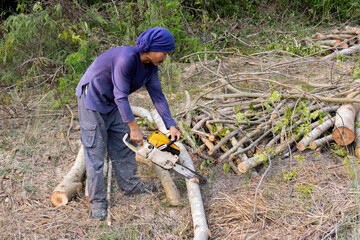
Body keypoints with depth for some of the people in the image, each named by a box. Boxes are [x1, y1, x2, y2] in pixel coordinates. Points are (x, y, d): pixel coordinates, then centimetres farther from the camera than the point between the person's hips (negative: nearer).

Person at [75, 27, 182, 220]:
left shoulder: (151, 67, -4)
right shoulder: (127, 58, -31)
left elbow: (158, 96, 1)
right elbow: (121, 96, -29)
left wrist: (171, 126, -6)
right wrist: (134, 128, -25)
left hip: (113, 104, 9)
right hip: (92, 99, -9)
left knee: (123, 145, 13)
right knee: (95, 151, -4)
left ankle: (130, 186, 29)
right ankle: (97, 201, 2)